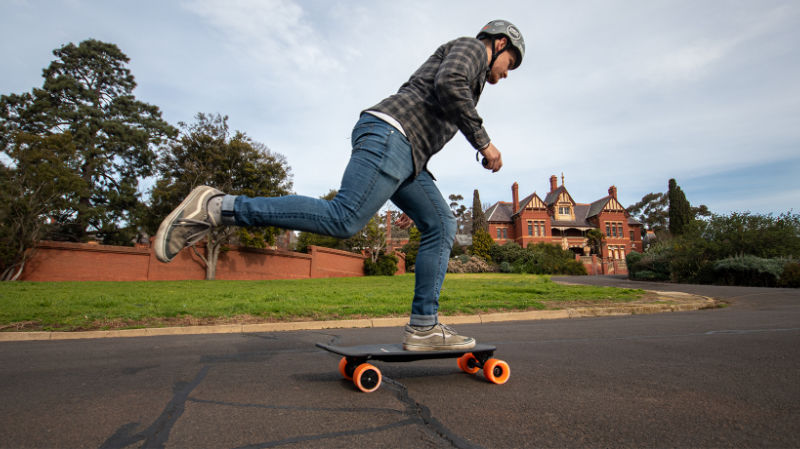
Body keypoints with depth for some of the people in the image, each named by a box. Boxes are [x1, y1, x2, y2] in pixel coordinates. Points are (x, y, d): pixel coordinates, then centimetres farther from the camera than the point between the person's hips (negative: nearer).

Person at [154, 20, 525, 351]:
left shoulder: (465, 83, 39)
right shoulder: (470, 47, 14)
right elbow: (449, 84, -13)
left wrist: (412, 200, 29)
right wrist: (483, 142, -7)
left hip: (403, 153, 10)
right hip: (386, 134, -10)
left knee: (440, 225, 3)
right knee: (343, 219, -24)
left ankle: (423, 327, -1)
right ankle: (215, 208, -18)